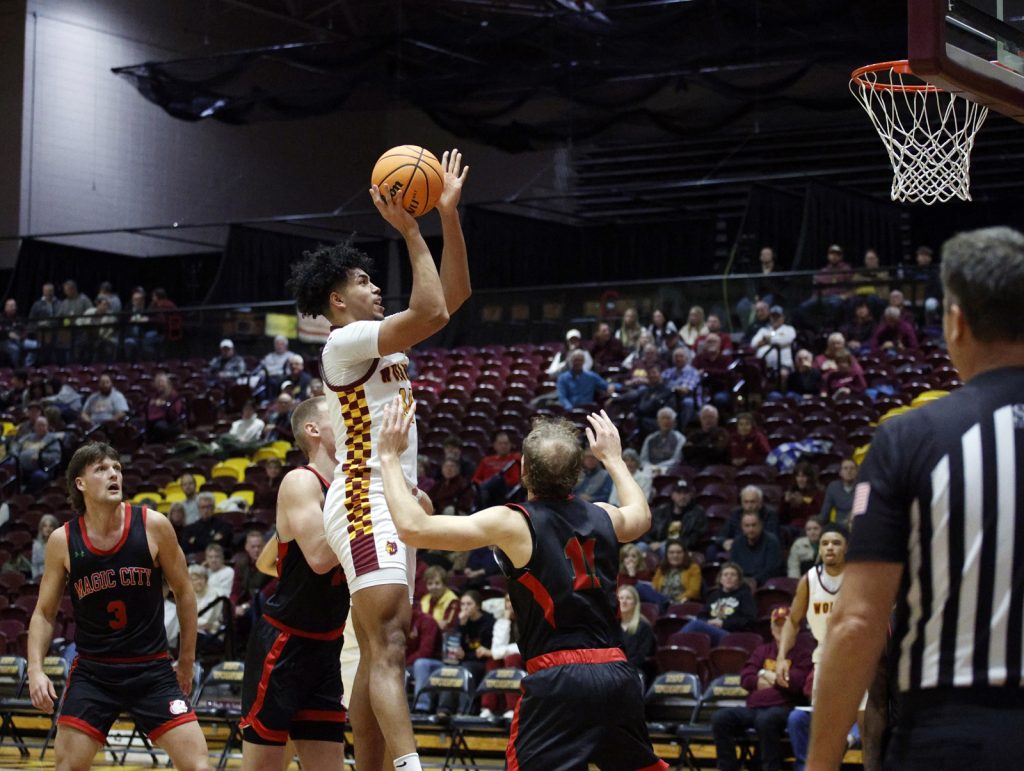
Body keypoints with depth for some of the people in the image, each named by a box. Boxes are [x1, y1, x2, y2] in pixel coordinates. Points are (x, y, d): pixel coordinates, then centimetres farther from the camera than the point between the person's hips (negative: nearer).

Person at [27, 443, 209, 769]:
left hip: (153, 669, -1)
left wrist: (187, 662, 7)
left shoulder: (153, 526, -8)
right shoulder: (62, 541, -5)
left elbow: (183, 592, 4)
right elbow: (44, 613, 4)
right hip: (92, 671, 1)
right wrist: (36, 669, -10)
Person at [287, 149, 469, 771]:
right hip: (367, 504, -10)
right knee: (388, 651, -21)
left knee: (379, 655, 7)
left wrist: (449, 214, 11)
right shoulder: (344, 342, -8)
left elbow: (455, 294, 18)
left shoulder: (387, 341, 19)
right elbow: (431, 312, -20)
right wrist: (410, 232, -13)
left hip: (394, 503, 10)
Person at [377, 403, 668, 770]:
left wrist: (389, 457, 1)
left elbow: (413, 528, -11)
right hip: (617, 674, 6)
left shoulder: (514, 523, -6)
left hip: (558, 676, -6)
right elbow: (640, 516, 38)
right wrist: (612, 457, 51)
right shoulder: (602, 517, 11)